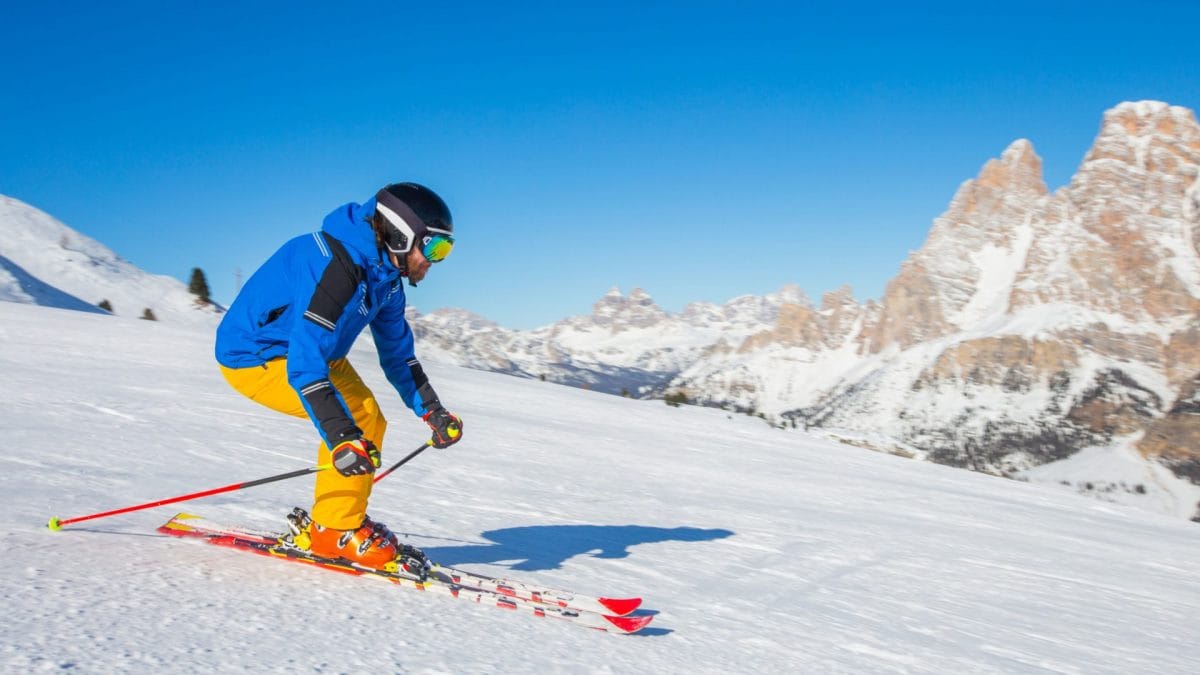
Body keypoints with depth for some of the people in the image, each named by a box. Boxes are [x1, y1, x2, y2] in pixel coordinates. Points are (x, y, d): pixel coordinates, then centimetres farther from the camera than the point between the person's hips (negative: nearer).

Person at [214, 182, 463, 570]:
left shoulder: (383, 275, -1)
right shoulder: (334, 266, -31)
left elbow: (398, 352, 11)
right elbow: (305, 362, -37)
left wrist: (433, 412, 6)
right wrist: (342, 438, -42)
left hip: (308, 351, 10)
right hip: (254, 358, -10)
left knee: (369, 422, 6)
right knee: (359, 417, -20)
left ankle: (323, 523, 15)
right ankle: (335, 533, -7)